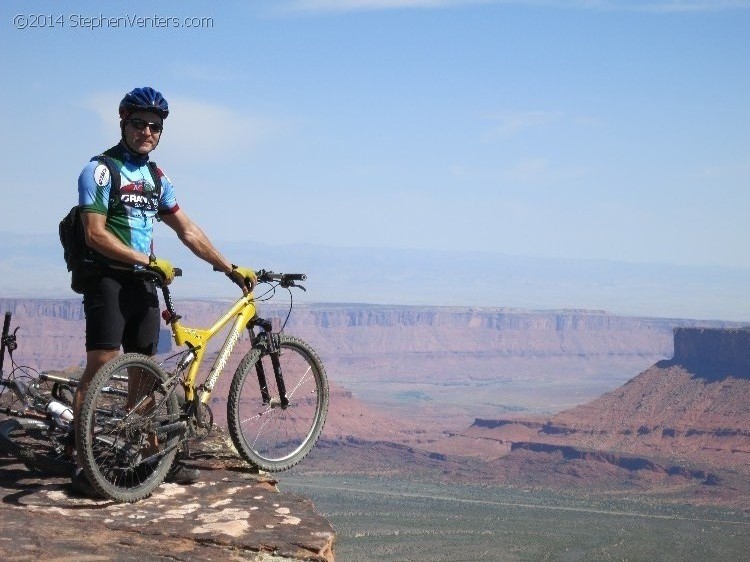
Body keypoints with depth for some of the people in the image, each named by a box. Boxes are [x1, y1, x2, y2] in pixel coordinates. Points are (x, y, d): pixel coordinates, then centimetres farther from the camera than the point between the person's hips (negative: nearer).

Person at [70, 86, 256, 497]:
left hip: (142, 284, 7)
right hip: (107, 279, -7)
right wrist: (149, 261, -18)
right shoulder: (100, 171, -7)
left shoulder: (157, 178, 15)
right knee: (100, 368, -13)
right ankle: (84, 465, -12)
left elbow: (188, 231, 16)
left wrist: (230, 269, 12)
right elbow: (96, 235, -15)